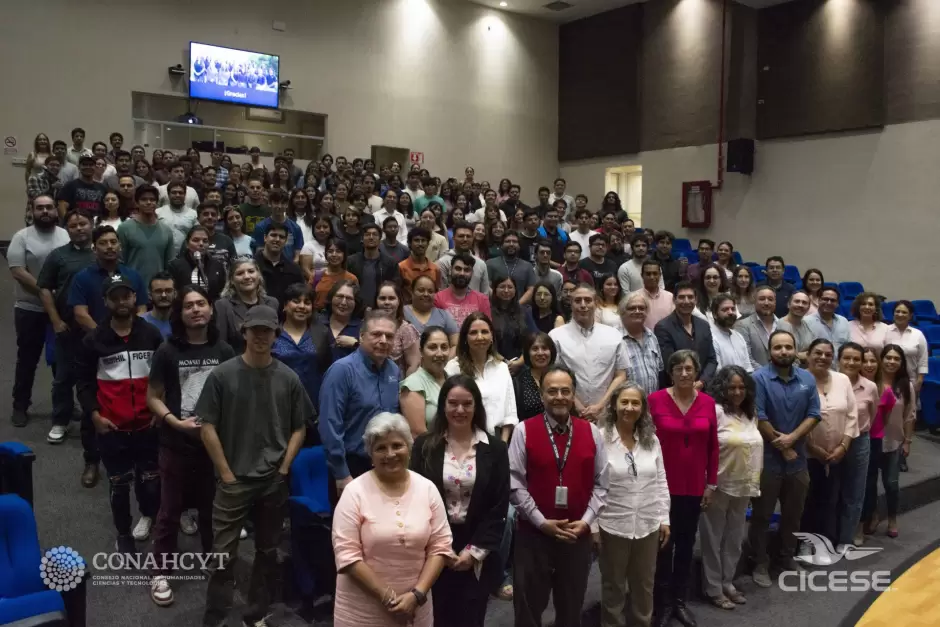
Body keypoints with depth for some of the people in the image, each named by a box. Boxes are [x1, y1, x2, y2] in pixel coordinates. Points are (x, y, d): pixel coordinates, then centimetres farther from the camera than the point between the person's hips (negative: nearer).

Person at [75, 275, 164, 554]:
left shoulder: (152, 334, 1)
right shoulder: (94, 340, -3)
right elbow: (84, 381, 2)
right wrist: (94, 415, -7)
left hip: (148, 425, 1)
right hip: (112, 428, -1)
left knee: (150, 479, 10)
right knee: (119, 484, 9)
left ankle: (148, 514, 40)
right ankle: (123, 534, 28)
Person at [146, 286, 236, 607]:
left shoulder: (224, 351, -1)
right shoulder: (167, 351, -5)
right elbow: (153, 397, -1)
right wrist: (175, 422, -16)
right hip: (176, 445, -1)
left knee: (212, 510, 15)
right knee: (170, 512, 9)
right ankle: (161, 573, 25)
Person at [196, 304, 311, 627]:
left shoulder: (288, 379, -1)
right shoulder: (222, 375, -6)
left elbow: (299, 428, 6)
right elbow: (207, 428, -5)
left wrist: (283, 468, -3)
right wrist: (226, 474, -7)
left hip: (274, 481, 2)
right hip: (234, 480, -2)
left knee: (267, 552, 13)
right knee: (223, 553, 2)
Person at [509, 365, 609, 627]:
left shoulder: (591, 432, 1)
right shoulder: (525, 431, -7)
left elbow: (601, 484, 2)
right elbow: (515, 484, -10)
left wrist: (585, 521, -9)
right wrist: (542, 522, -14)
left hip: (579, 535, 2)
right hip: (533, 533, -2)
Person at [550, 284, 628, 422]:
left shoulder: (613, 335, 7)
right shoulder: (557, 336, 0)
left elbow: (621, 376, 6)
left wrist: (600, 406, -5)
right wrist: (579, 409, -8)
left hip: (605, 415, 2)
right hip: (569, 414, -1)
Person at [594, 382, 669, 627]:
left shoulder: (652, 440, 2)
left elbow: (661, 482, 7)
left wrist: (664, 518, 5)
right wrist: (593, 526, -11)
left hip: (648, 526, 4)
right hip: (612, 526, -4)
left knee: (644, 585, 20)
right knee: (613, 585, 14)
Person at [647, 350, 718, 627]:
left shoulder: (708, 402, 0)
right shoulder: (656, 400, -10)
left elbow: (713, 446, 6)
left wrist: (712, 483, 5)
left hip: (695, 486, 4)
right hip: (664, 485, -3)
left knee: (687, 542, 15)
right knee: (664, 543, 6)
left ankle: (680, 600, 30)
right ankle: (662, 602, 21)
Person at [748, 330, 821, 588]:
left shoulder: (807, 379, 3)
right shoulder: (760, 378, -13)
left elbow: (814, 414, 0)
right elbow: (759, 419, -16)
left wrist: (792, 438, -14)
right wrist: (782, 448, -11)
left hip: (797, 458, 5)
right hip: (767, 459, -5)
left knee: (793, 513, 17)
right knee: (762, 514, 6)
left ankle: (787, 557, 35)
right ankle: (760, 563, 19)